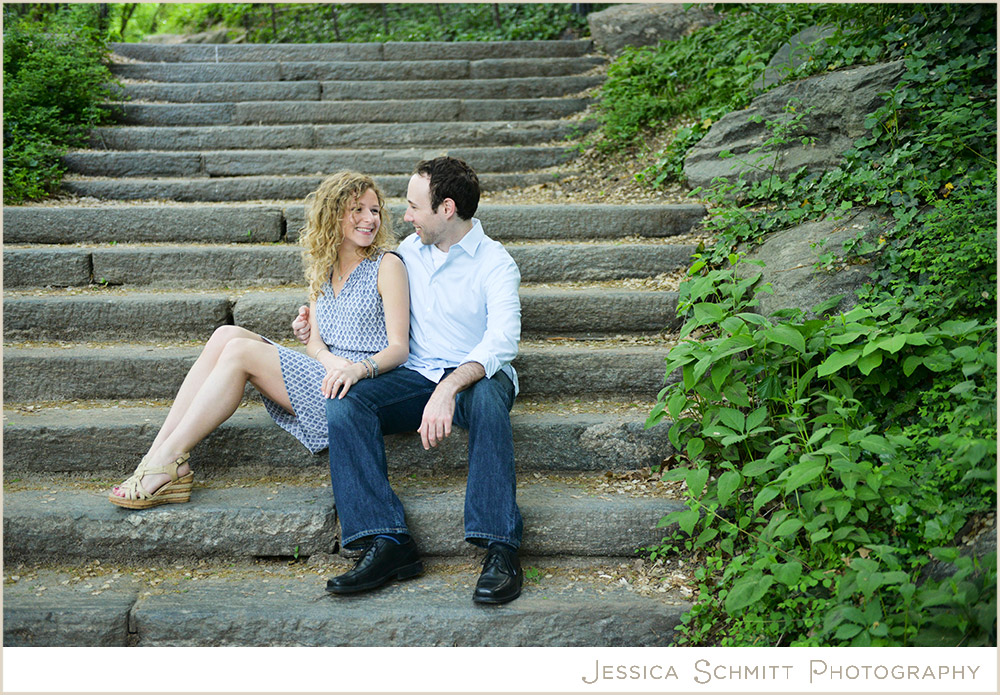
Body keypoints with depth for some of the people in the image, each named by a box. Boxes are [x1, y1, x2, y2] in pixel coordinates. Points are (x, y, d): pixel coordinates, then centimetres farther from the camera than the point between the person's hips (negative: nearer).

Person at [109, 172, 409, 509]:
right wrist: (331, 359, -16)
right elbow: (314, 342, 8)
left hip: (362, 391, -6)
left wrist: (358, 368, -31)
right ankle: (158, 453, -17)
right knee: (227, 335, -11)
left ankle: (169, 461, -15)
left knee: (240, 351, -18)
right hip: (323, 375, 6)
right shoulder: (323, 268, 17)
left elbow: (399, 348, -11)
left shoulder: (387, 265, -3)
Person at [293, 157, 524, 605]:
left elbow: (502, 341, -22)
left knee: (488, 398, -41)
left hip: (476, 376, -4)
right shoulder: (409, 251, 14)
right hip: (415, 377, 5)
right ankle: (386, 543, -32)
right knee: (343, 404, -25)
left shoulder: (495, 264, -5)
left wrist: (449, 389, -39)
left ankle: (500, 550, -41)